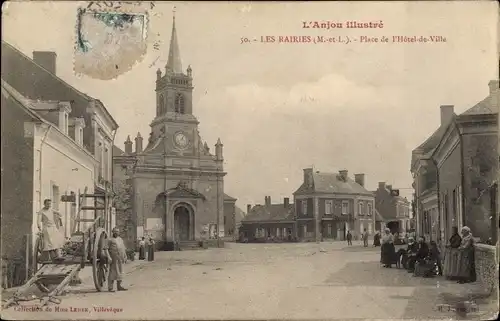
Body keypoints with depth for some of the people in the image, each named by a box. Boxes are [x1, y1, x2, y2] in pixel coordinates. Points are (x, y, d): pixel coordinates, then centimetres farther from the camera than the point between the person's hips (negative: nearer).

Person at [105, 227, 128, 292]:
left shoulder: (121, 239, 19)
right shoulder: (110, 240, -1)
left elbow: (123, 248, 22)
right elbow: (106, 249, -7)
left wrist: (125, 256, 13)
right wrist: (109, 257, -17)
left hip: (120, 259, 6)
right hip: (114, 258, -6)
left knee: (120, 272, 9)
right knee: (112, 272, -5)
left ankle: (119, 286, 17)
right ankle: (110, 287, -2)